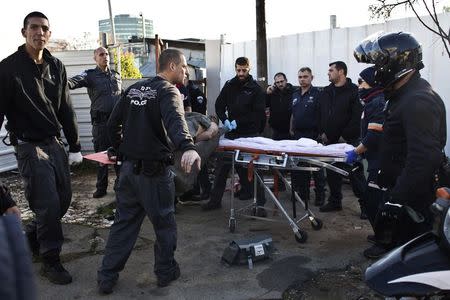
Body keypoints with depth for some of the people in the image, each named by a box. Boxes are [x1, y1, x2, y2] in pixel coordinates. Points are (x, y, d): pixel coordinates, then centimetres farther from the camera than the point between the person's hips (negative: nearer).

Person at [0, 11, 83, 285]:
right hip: (29, 146, -6)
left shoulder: (56, 67, 8)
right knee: (48, 204, -7)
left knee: (64, 198, 12)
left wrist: (75, 146, 11)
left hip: (55, 143, 6)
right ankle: (51, 261, 12)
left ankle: (31, 239, 36)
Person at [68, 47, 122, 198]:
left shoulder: (116, 75, 13)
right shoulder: (90, 75, 0)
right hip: (100, 122, -3)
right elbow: (77, 80, -22)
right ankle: (101, 187, 16)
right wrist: (68, 82, -45)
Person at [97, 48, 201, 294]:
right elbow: (175, 120, -33)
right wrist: (187, 147, -50)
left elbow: (113, 124, 14)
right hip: (154, 171, -6)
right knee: (164, 223, 12)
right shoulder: (168, 91, -11)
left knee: (124, 222, 16)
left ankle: (107, 277, 23)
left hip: (128, 168, 7)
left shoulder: (133, 89, 10)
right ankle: (166, 272, 27)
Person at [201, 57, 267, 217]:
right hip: (231, 133, 4)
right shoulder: (229, 85, 9)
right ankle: (215, 199, 23)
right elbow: (219, 105, 10)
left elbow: (258, 113, -10)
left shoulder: (256, 88, -3)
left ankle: (260, 203, 7)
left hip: (249, 134, -4)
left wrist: (238, 122, -15)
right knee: (222, 166, 9)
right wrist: (225, 120, -9)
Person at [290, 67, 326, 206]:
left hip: (313, 135, -6)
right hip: (298, 134, 7)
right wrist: (291, 129, 15)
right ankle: (303, 193, 23)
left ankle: (320, 195, 11)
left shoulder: (317, 94, -6)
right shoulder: (295, 95, 15)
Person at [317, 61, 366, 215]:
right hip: (330, 140, 6)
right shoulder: (326, 92, 13)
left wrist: (345, 136, -16)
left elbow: (357, 117, -15)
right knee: (332, 173, 13)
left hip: (349, 140, -6)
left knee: (356, 173, -1)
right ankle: (335, 201, 26)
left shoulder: (353, 91, -8)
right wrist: (322, 132, 5)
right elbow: (320, 114, 16)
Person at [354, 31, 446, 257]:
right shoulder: (404, 96, 13)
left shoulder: (419, 101, -22)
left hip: (412, 202, -10)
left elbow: (424, 159, -29)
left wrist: (397, 200, -27)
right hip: (401, 191, 10)